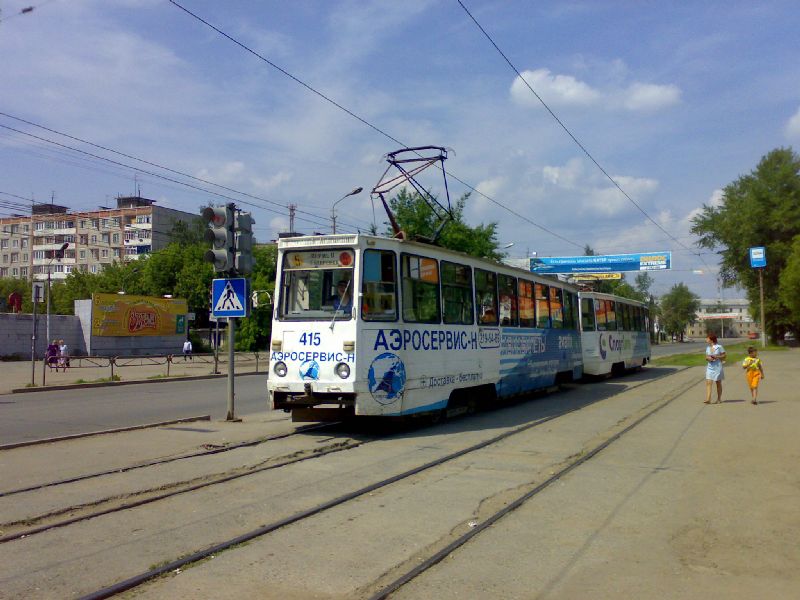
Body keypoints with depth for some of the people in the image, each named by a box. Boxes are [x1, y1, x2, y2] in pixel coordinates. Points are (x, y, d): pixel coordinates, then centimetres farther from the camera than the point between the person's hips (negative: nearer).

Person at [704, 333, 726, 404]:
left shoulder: (719, 347, -6)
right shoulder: (708, 348, 9)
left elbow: (724, 355, -2)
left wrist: (717, 357, -16)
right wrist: (708, 358, -9)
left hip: (717, 367, -4)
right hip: (710, 367, 4)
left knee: (718, 383, 8)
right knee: (708, 382, -9)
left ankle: (719, 399, 20)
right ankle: (708, 399, -14)